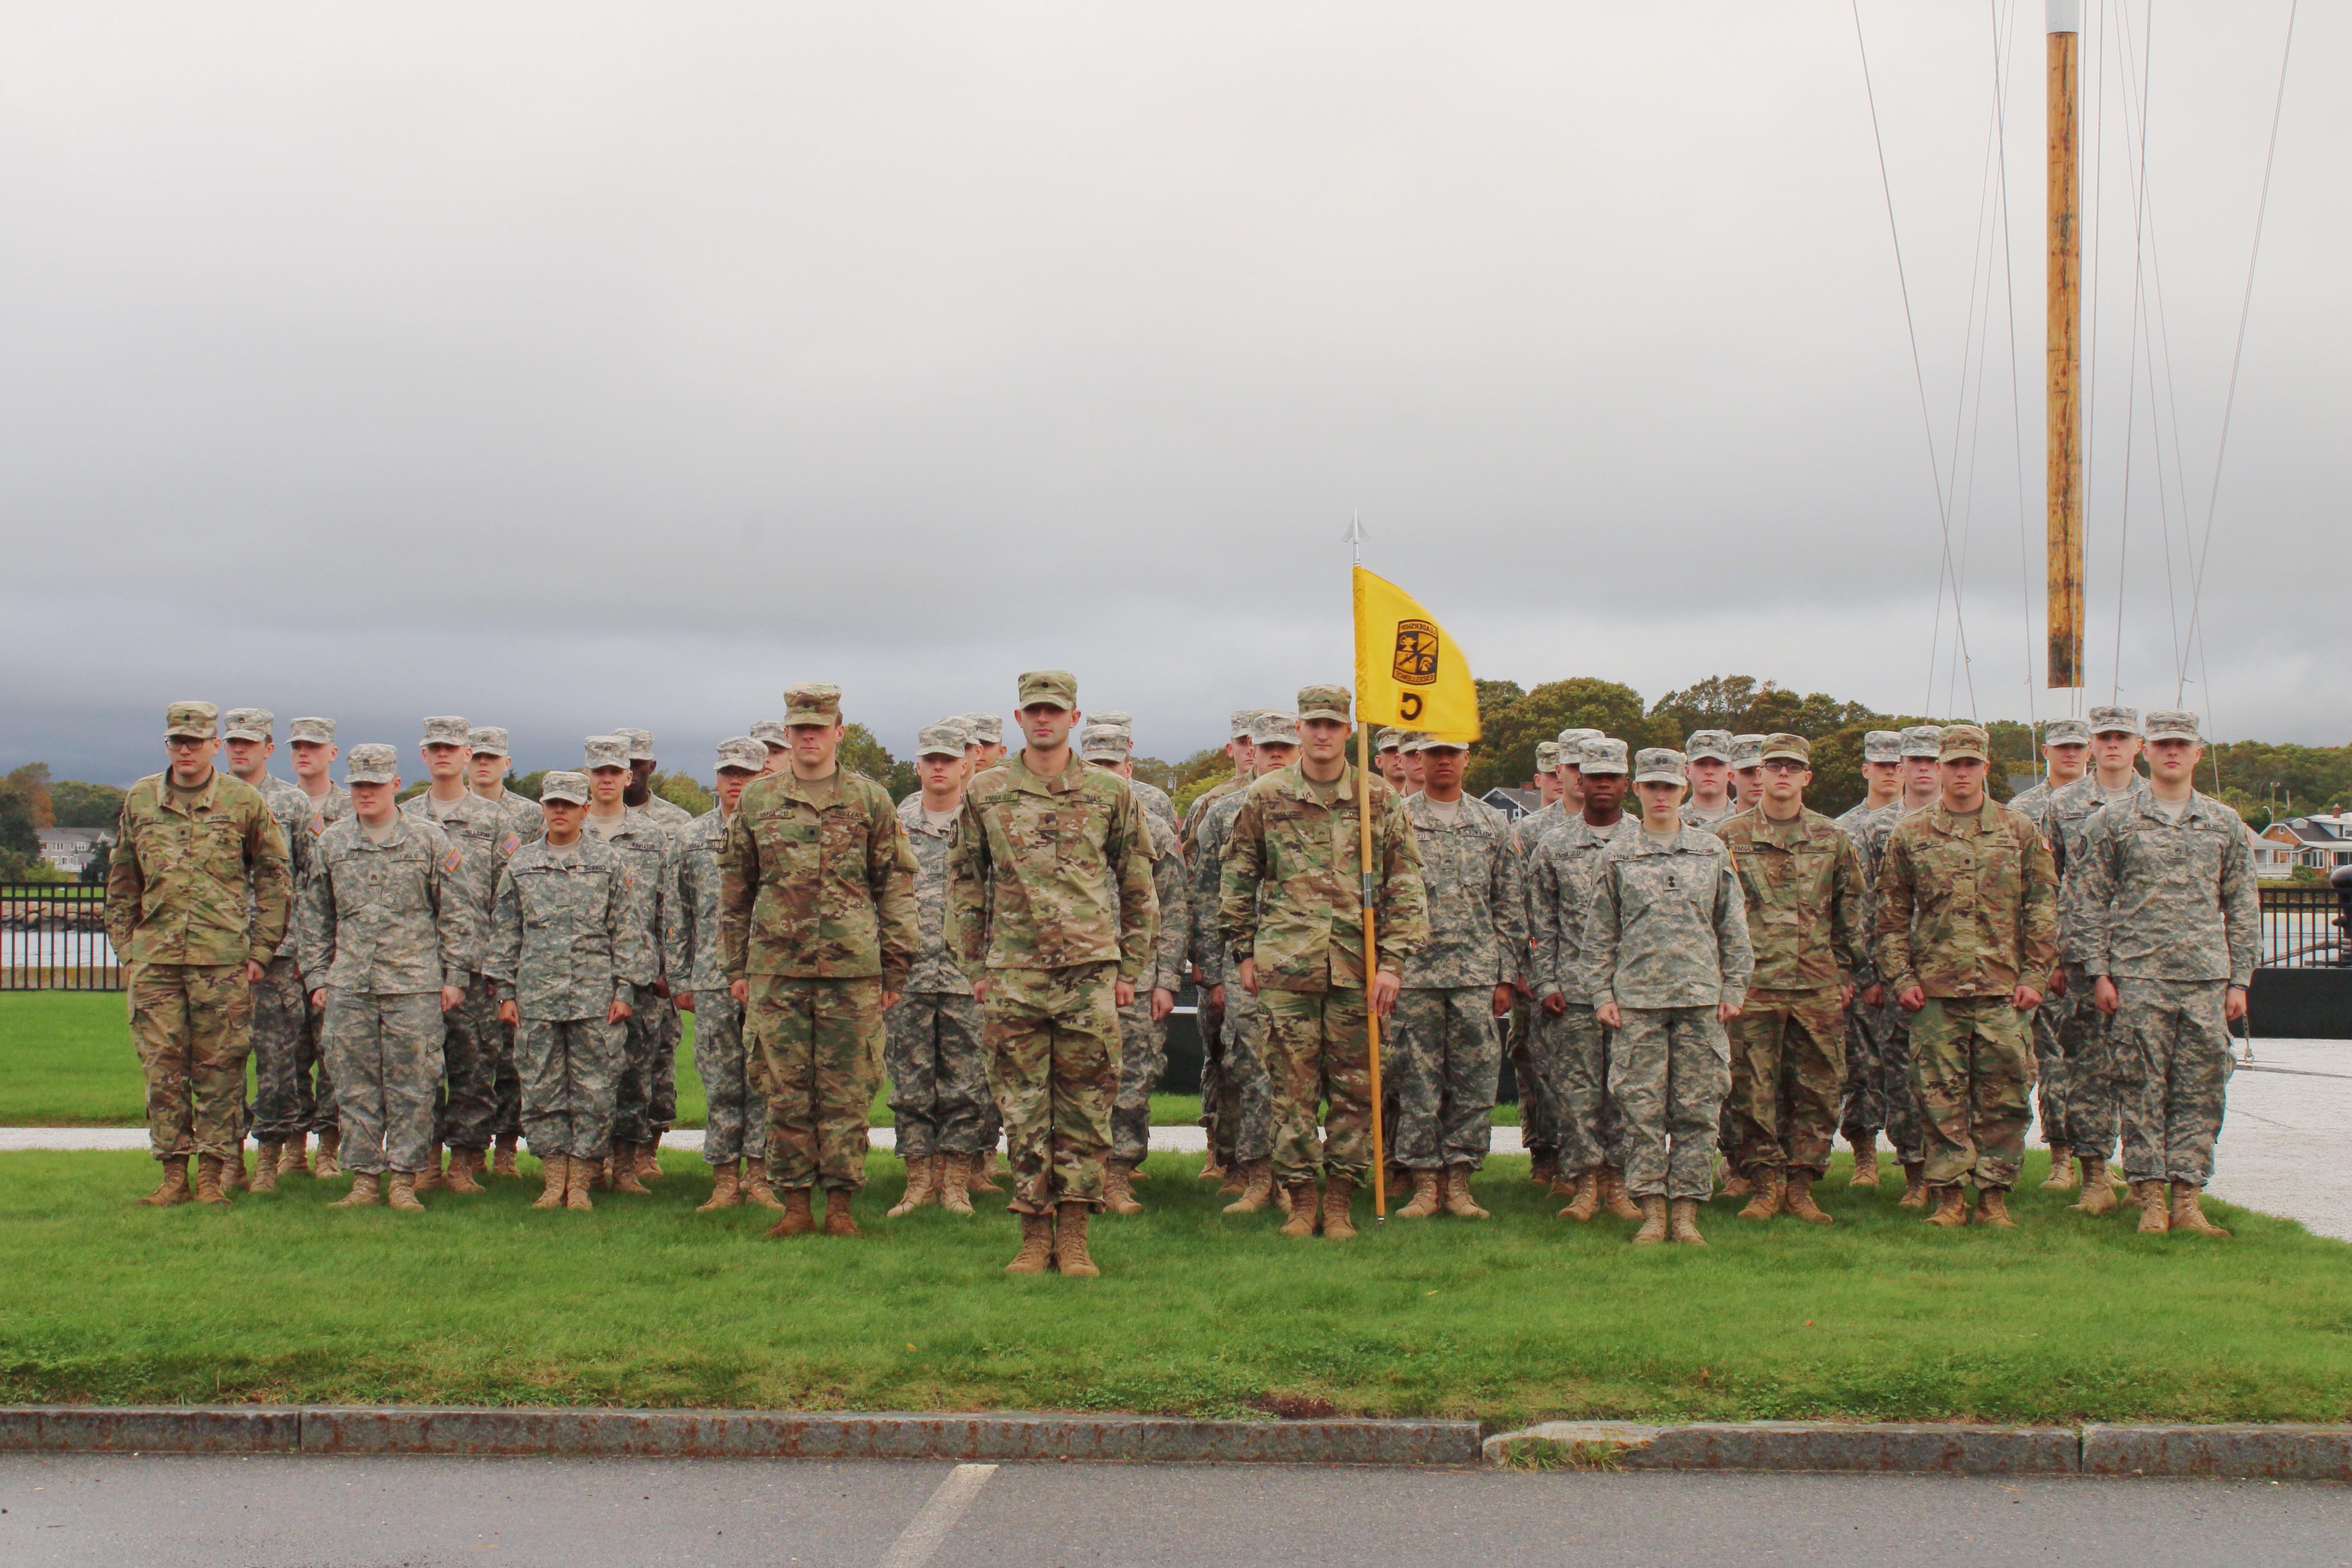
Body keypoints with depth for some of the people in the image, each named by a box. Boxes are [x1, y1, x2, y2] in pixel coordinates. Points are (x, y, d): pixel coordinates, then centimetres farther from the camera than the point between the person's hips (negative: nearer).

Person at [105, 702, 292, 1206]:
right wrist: (125, 946, 11)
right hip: (154, 956, 3)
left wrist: (261, 950, 0)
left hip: (223, 958, -3)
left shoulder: (244, 802, 2)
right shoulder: (139, 801, 11)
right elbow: (121, 881, 18)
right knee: (162, 1067, 4)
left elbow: (275, 877, 5)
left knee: (220, 1068, 1)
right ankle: (173, 1173, 12)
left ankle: (213, 1173, 8)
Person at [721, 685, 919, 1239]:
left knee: (846, 1093, 2)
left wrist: (895, 965, 0)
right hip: (777, 969, 2)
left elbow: (896, 885, 5)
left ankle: (840, 1203, 10)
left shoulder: (870, 799, 5)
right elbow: (734, 887, 14)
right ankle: (795, 1203, 13)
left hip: (852, 970, -1)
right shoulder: (757, 801, 10)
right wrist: (736, 965, 10)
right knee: (787, 1093, 4)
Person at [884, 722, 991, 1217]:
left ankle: (956, 1184, 10)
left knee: (966, 1085, 1)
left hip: (967, 975, -2)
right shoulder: (896, 825, 9)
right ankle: (919, 1182, 14)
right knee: (910, 1085, 5)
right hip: (906, 974, 2)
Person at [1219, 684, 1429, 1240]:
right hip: (1285, 968, 0)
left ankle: (1339, 1201, 14)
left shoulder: (1380, 801, 6)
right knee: (1293, 1089, 2)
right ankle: (1301, 1199, 12)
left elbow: (1406, 886, 5)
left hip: (1358, 969, 1)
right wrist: (1244, 952, 7)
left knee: (1356, 1089, 4)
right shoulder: (1265, 798, 5)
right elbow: (1238, 880, 11)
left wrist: (1393, 961, -2)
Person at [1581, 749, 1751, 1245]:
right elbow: (1599, 933, 9)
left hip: (1701, 998, 1)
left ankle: (1687, 1210, 7)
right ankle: (1652, 1210, 6)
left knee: (1698, 1110, 1)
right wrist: (1602, 993, 2)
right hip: (1637, 999, -1)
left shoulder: (1713, 851, 10)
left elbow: (1734, 928, 12)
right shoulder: (1616, 855, 7)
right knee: (1643, 1109, -1)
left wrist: (1734, 989, 6)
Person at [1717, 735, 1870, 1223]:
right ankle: (1765, 1184, 7)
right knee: (1754, 1090, -2)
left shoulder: (1831, 838, 11)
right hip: (1753, 984, -2)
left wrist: (1849, 973, 11)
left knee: (1819, 1088, 3)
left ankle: (1801, 1185, 12)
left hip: (1818, 986, 2)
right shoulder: (1731, 836, 5)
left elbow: (1850, 910, 15)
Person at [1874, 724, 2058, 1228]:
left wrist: (2034, 975, -1)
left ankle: (1994, 1194, 11)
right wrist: (1901, 977, -1)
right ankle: (1948, 1195, 9)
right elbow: (1892, 914, 8)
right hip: (1935, 990, 0)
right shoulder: (1911, 835, 7)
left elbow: (2043, 907, 7)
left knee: (2002, 1094, 1)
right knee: (1940, 1095, 1)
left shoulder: (2019, 831, 8)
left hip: (2002, 989, 0)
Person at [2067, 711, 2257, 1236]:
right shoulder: (2113, 821, 4)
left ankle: (2187, 1199, 8)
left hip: (2207, 978, 2)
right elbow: (2086, 901, 3)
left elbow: (2243, 908, 13)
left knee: (2202, 1089, 2)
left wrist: (2240, 980, 7)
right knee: (2144, 1089, -1)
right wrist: (2099, 972, -4)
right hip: (2138, 976, -2)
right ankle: (2151, 1197, 5)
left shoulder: (2225, 824, 11)